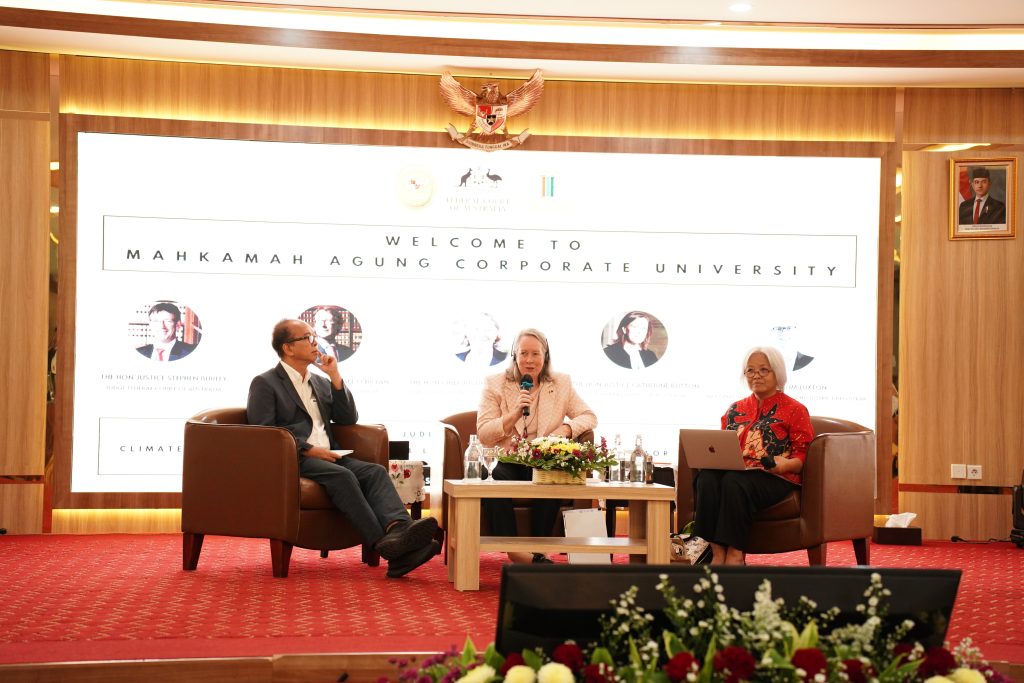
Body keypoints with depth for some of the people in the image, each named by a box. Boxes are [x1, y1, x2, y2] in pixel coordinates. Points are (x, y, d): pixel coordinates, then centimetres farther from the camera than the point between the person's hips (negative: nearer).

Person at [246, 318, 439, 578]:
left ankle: (399, 529, -48)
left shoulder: (321, 383, 25)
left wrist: (335, 377, 8)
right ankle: (382, 543, -42)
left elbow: (349, 419, 18)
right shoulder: (264, 383, 4)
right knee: (342, 476, -34)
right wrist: (308, 449, -16)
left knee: (375, 471, -22)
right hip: (293, 460, -6)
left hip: (327, 456, 6)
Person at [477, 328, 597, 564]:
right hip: (504, 462, -1)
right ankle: (514, 551, -29)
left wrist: (566, 428, -11)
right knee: (494, 480, -36)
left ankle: (538, 552, -21)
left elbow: (589, 416, 10)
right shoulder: (494, 384, 5)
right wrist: (514, 414, -16)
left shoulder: (561, 384, 11)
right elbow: (483, 435, -2)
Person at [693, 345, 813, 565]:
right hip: (733, 471, 4)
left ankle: (735, 553, -31)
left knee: (734, 482, -36)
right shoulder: (735, 409, 24)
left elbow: (803, 455, 3)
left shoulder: (794, 409, 10)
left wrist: (785, 464, -19)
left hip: (774, 479, -4)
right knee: (706, 478, -31)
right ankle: (717, 552, -33)